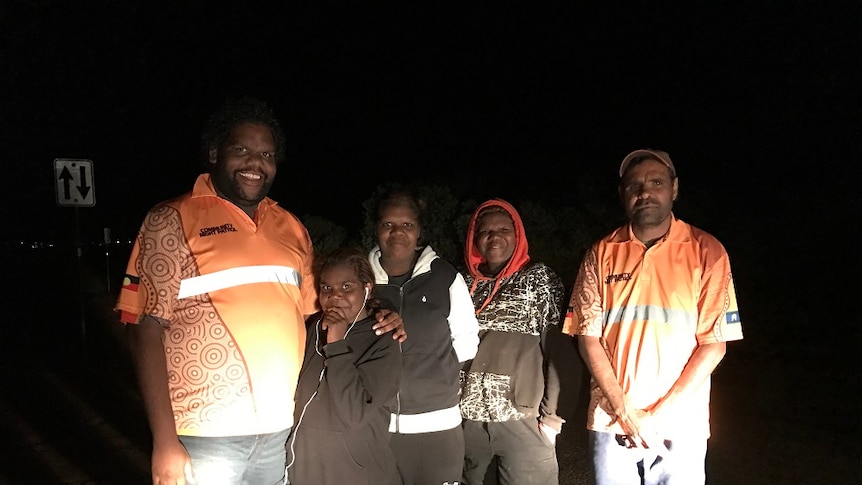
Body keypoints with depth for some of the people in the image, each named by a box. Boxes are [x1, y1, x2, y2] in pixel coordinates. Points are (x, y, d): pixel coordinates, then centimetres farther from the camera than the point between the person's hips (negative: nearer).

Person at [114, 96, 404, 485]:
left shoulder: (290, 228, 9)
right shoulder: (173, 220, -4)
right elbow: (146, 330, -8)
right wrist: (165, 442, -13)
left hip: (280, 429, 5)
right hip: (205, 433, -4)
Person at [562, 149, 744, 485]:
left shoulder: (706, 251, -3)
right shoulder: (602, 253, 1)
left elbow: (714, 343, -5)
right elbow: (588, 336, 0)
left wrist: (661, 413, -11)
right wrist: (624, 410, -9)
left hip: (680, 426, -1)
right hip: (611, 422, 1)